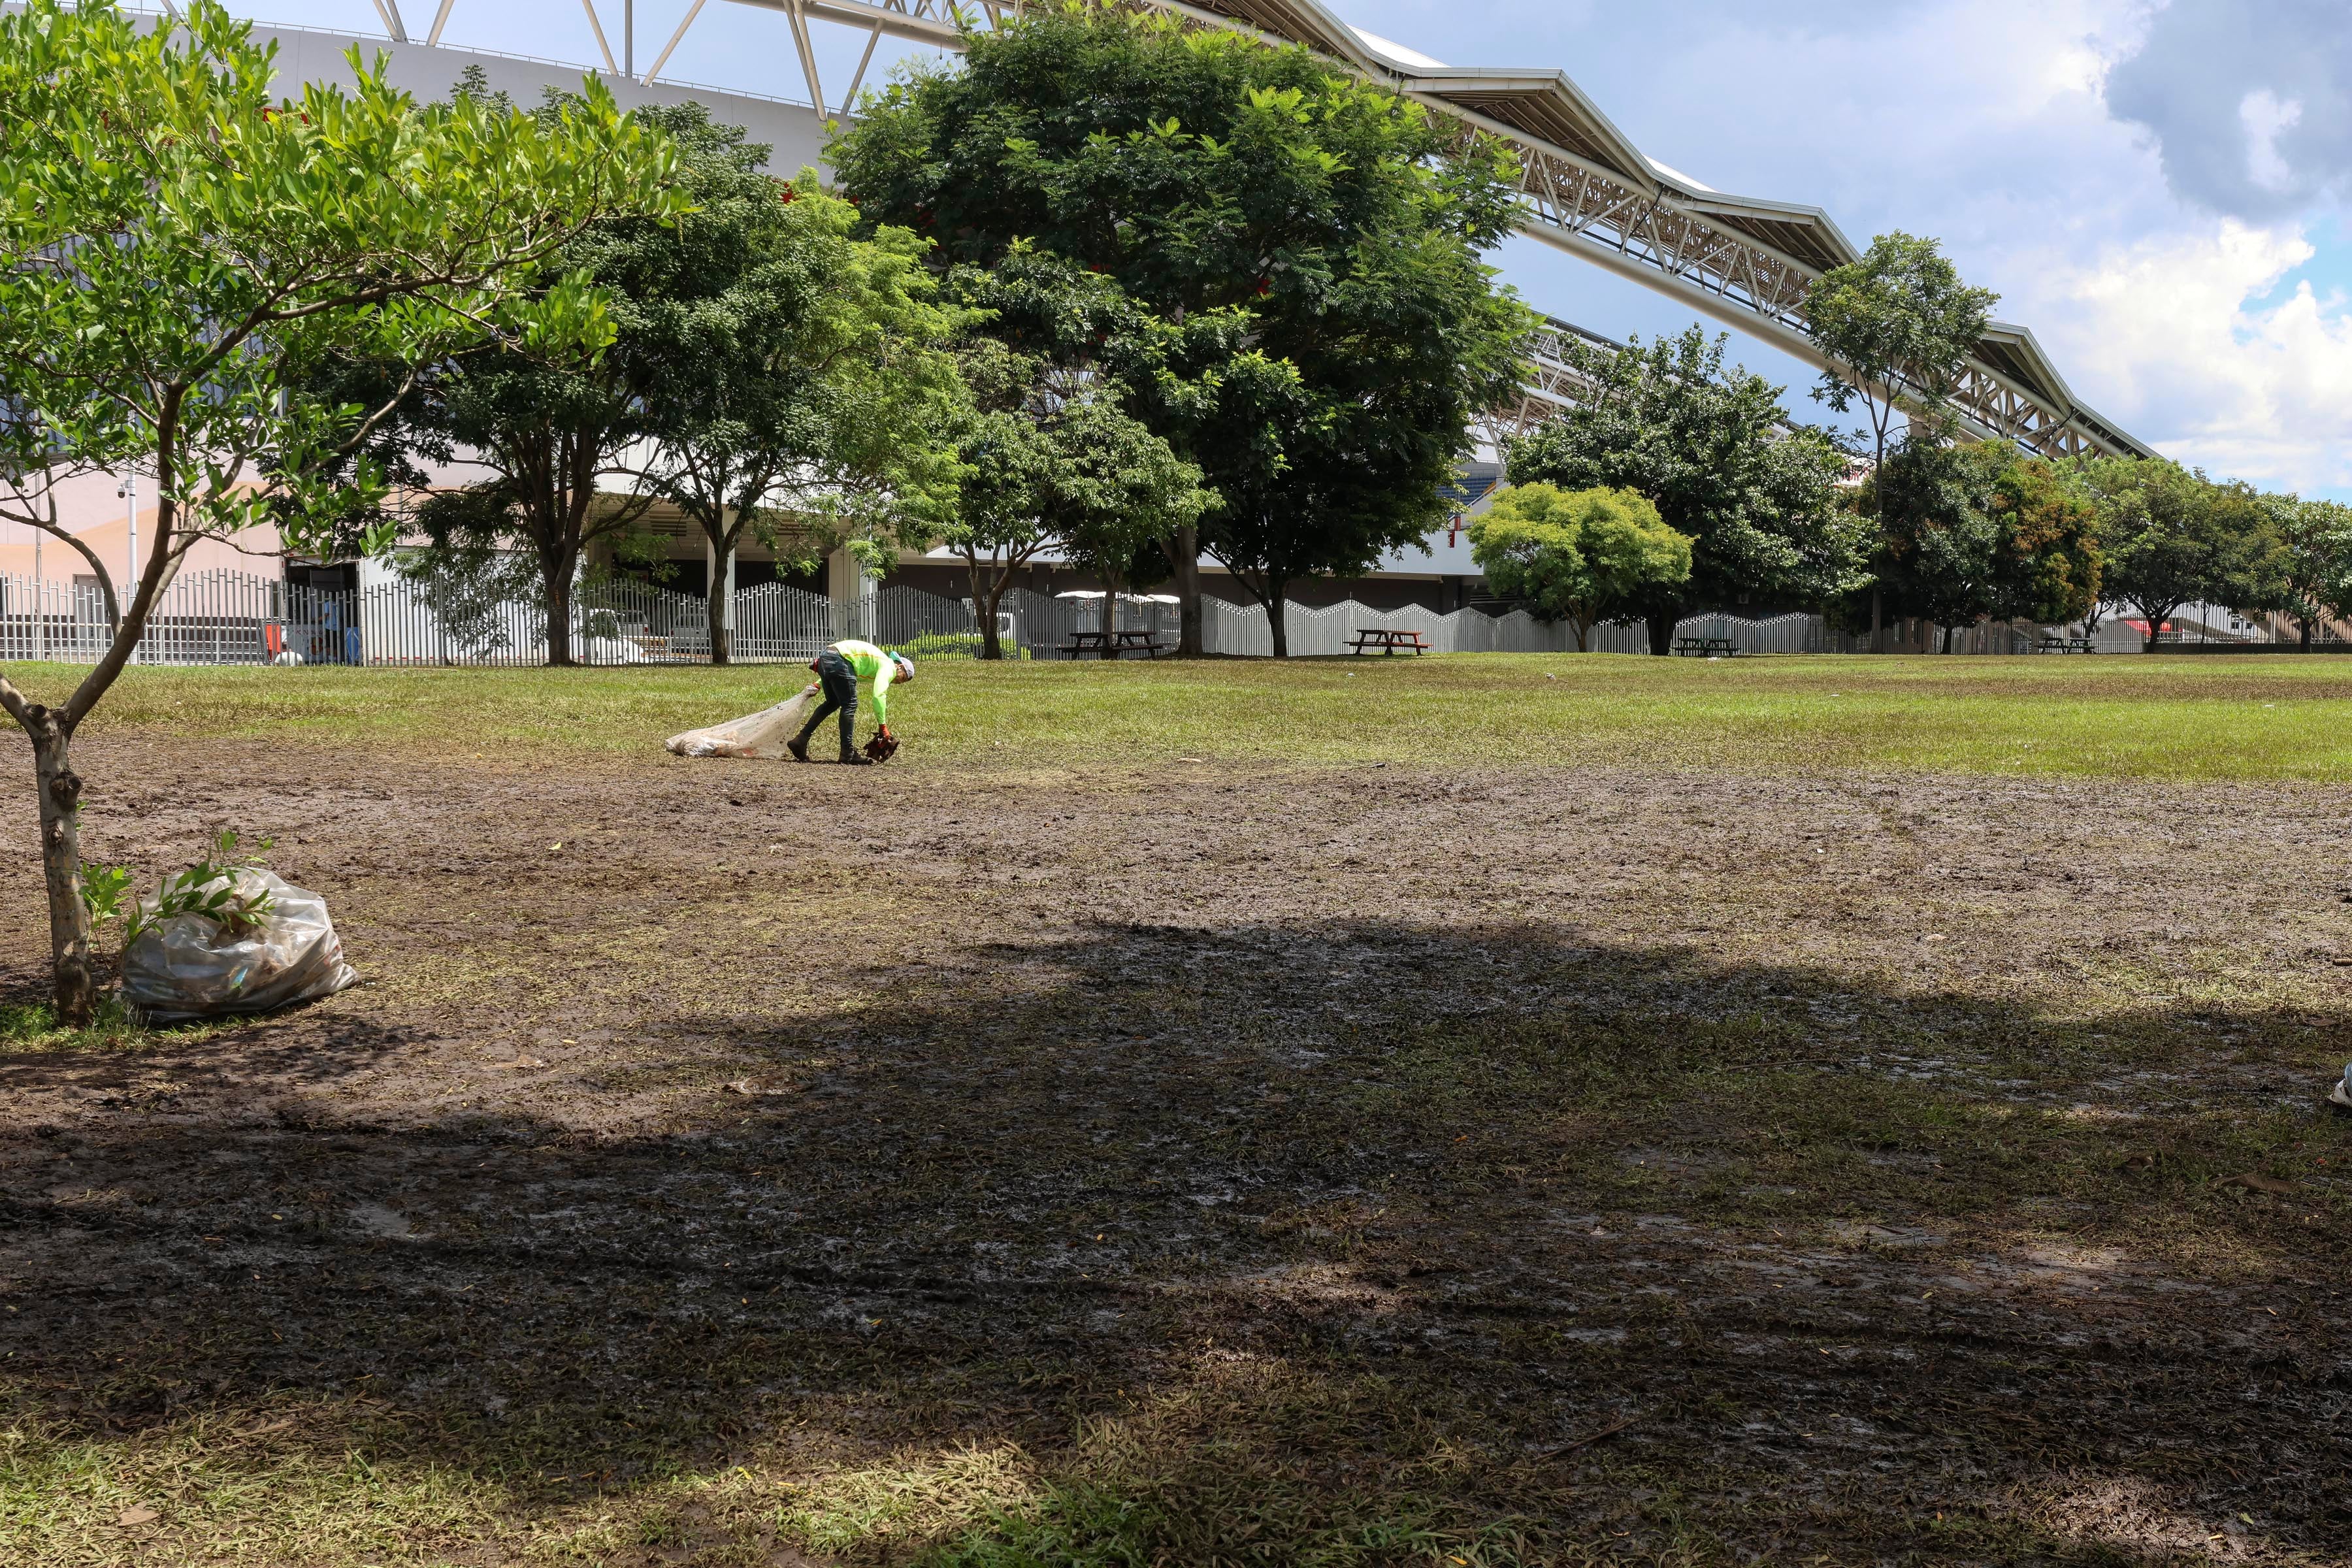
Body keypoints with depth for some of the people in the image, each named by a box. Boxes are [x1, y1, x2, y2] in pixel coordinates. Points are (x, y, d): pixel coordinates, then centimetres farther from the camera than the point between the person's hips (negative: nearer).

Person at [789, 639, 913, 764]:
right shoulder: (888, 667, 1)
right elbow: (879, 696, -14)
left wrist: (818, 684, 26)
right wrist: (883, 726, -11)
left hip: (825, 657, 10)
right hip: (837, 660, -10)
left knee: (833, 703, 20)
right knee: (850, 705, -3)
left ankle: (800, 741, 18)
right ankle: (848, 753, -2)